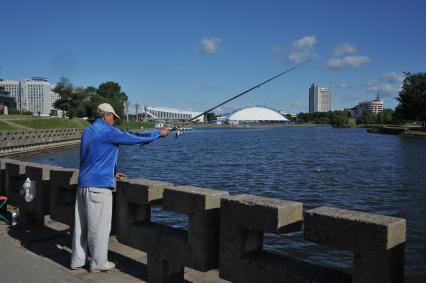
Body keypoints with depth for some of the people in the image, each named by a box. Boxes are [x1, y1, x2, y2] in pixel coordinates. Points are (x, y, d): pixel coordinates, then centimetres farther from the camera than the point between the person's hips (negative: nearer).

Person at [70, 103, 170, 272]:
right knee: (99, 226, 2)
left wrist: (113, 172, 30)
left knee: (81, 225, 13)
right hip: (99, 186, -8)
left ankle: (77, 260, 22)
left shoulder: (87, 131, 14)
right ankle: (98, 263, 12)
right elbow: (135, 138, -8)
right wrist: (159, 133, 5)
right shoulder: (108, 132, -12)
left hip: (83, 184, 9)